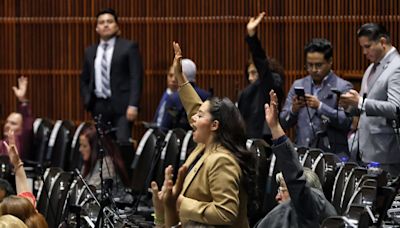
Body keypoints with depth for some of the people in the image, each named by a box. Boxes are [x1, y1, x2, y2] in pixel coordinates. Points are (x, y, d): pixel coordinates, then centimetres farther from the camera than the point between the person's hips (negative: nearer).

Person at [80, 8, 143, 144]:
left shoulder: (128, 47, 1)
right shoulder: (90, 51, 15)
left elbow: (136, 78, -5)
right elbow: (84, 80, 22)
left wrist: (133, 105, -14)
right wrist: (87, 101, 6)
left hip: (121, 105, -4)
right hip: (98, 106, 4)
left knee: (122, 143, -14)